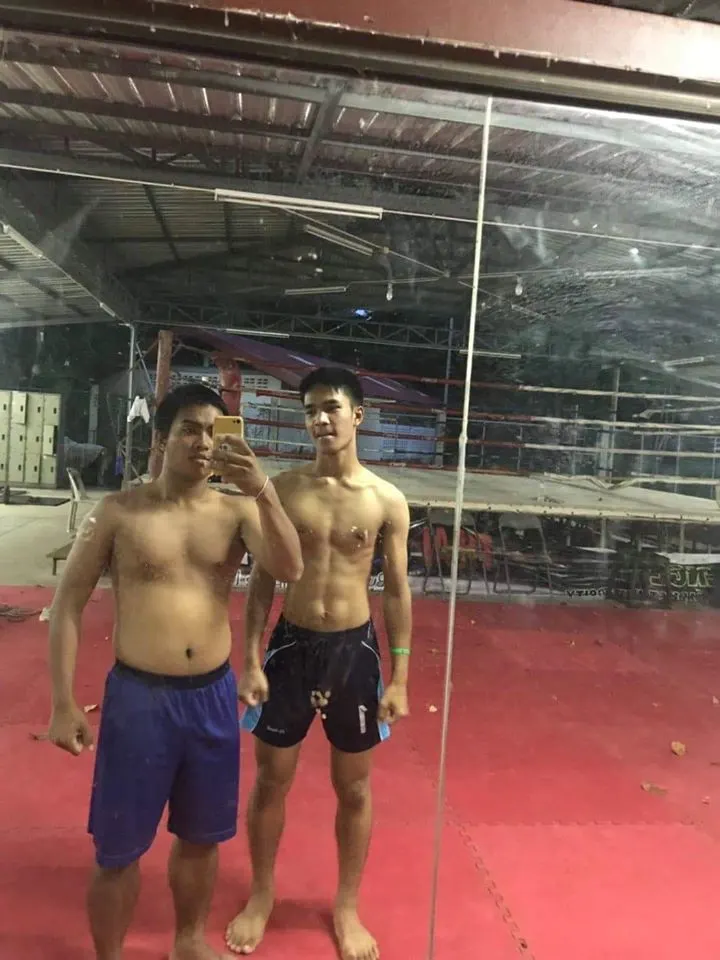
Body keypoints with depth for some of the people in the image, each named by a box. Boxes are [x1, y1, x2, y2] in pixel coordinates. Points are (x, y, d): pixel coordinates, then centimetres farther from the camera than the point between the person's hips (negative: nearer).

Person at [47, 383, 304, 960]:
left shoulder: (238, 511, -2)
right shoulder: (120, 512, -6)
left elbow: (291, 571, -16)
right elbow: (69, 603, -1)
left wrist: (264, 492, -29)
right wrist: (64, 703, -5)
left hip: (213, 696, 3)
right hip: (137, 696, -2)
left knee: (201, 836, 21)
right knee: (119, 848, 11)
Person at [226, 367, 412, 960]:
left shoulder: (387, 501, -6)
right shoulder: (284, 489, -4)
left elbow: (397, 590, -1)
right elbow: (262, 580, 0)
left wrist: (398, 679, -3)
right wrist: (251, 661, -5)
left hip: (354, 648, 0)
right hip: (291, 644, 1)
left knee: (354, 787, 15)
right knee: (271, 780, 15)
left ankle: (347, 906, 38)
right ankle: (261, 897, 40)